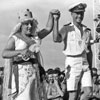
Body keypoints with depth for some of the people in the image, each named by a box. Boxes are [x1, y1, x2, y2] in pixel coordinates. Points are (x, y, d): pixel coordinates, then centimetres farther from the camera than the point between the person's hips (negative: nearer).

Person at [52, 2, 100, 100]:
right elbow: (56, 39, -25)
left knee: (88, 92, -6)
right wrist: (56, 20, -27)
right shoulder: (66, 29, -5)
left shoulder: (86, 30, 12)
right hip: (72, 63, -5)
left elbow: (89, 51, 16)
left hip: (84, 63, 5)